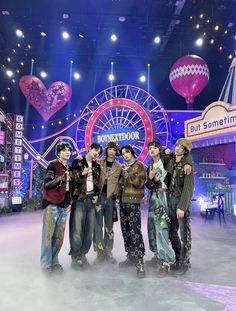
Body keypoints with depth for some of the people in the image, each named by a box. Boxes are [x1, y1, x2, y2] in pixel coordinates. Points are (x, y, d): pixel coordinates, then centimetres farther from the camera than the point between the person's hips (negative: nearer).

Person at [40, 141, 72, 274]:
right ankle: (46, 264, 8)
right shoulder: (53, 165, -3)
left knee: (59, 236, 8)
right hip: (52, 205, -6)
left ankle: (54, 261, 20)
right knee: (48, 235, -3)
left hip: (64, 206, 6)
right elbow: (47, 184, -10)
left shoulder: (69, 168, 16)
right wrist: (61, 178, -25)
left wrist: (70, 203, 14)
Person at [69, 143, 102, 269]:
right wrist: (82, 174, -20)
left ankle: (83, 254, 17)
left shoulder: (96, 166, 16)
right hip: (79, 198, -4)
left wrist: (96, 195, 8)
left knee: (89, 229, 4)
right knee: (77, 228, -7)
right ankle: (75, 257, 5)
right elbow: (73, 179, -3)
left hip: (91, 199, 5)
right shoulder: (77, 162, 2)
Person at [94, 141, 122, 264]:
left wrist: (116, 195, -3)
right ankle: (100, 253, 12)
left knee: (109, 226, 9)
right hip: (99, 197, -1)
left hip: (110, 198, 1)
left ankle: (108, 252, 20)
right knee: (98, 226, 1)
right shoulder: (98, 162, 5)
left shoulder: (119, 167, 8)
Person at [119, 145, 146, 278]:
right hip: (123, 201, 7)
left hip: (133, 202, -7)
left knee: (135, 230, -11)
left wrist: (129, 173, -19)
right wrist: (118, 197, 12)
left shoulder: (139, 165, -2)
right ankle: (131, 257, 23)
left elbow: (140, 183, -12)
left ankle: (140, 262, -5)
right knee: (125, 230, 10)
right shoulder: (125, 167, 16)